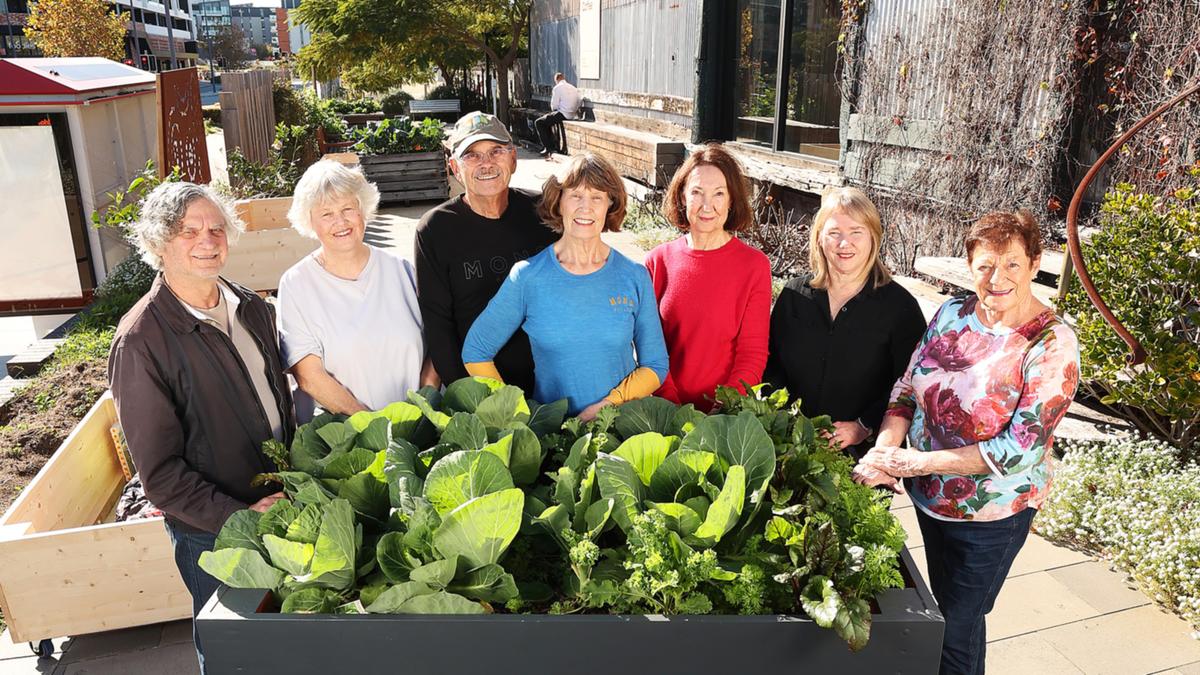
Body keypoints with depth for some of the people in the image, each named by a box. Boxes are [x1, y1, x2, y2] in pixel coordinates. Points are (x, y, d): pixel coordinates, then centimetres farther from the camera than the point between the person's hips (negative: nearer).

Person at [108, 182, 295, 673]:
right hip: (211, 532, -5)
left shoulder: (250, 307, 0)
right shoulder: (140, 341, -20)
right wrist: (237, 516, -23)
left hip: (280, 504, 6)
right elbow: (160, 471, -19)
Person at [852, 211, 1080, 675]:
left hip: (991, 515, -5)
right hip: (929, 497, 5)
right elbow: (907, 387, -1)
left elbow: (1021, 447, -24)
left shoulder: (1051, 344, -21)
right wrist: (886, 447, -20)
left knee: (958, 627, 13)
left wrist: (920, 462, -25)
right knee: (941, 605, 27)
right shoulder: (952, 314, -5)